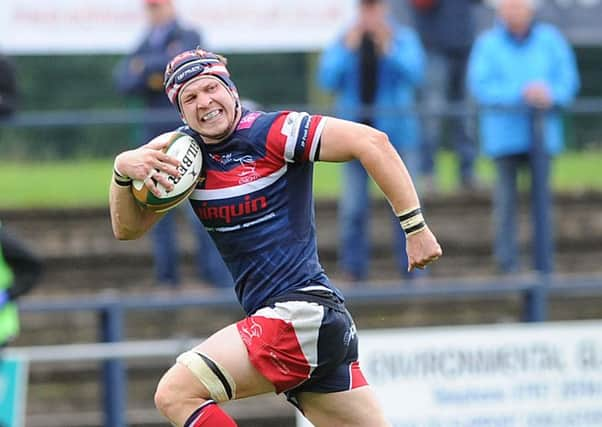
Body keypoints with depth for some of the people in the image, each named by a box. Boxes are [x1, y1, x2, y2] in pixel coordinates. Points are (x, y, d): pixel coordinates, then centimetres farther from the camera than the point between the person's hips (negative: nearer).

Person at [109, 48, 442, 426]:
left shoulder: (272, 133, -9)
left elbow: (371, 142, -14)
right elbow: (128, 228, 11)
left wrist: (416, 228, -16)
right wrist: (122, 170, -9)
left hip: (305, 309, -8)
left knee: (176, 394, -16)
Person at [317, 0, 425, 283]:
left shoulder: (403, 39, 1)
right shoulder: (343, 42, 4)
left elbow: (414, 73, -13)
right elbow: (327, 79, -6)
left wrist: (389, 49, -25)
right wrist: (348, 48, -16)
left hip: (396, 133, -1)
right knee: (353, 209, -1)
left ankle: (413, 268, 5)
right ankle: (353, 269, 5)